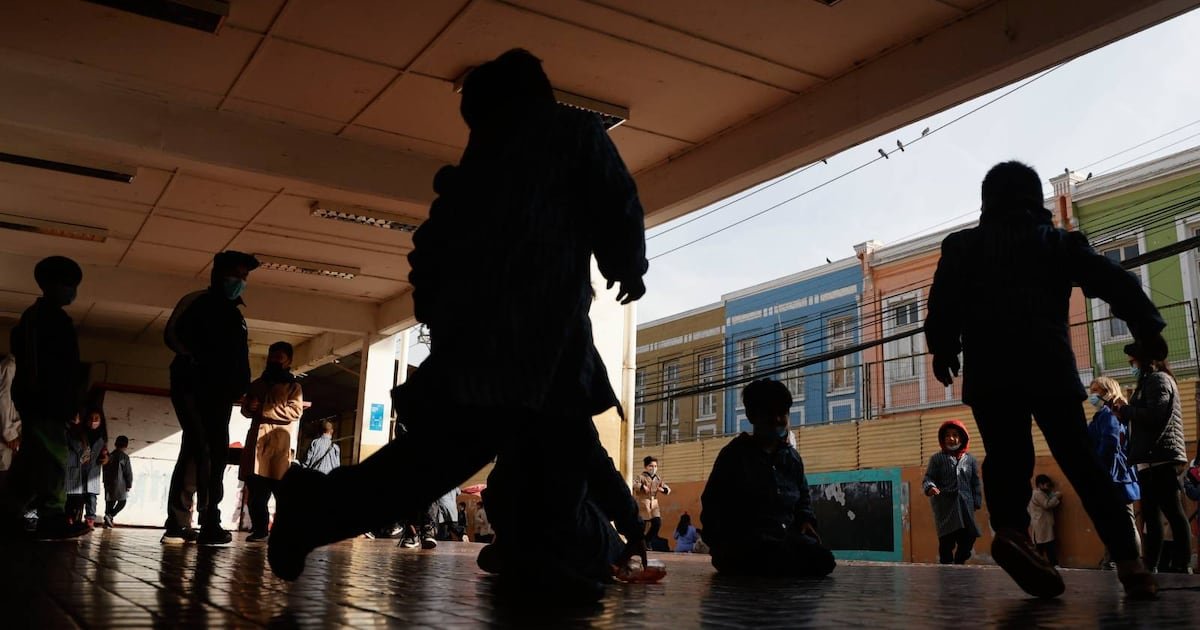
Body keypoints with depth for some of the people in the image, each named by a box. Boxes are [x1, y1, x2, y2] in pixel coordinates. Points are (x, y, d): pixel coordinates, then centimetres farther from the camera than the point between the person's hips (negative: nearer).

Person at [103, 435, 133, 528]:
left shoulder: (109, 456, 10)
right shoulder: (124, 456, -8)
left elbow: (105, 471, 15)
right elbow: (128, 472, -9)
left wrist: (105, 483, 21)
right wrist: (129, 485, 0)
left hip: (108, 484, 6)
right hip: (120, 484, -6)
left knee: (110, 502, 11)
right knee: (122, 501, 4)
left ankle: (107, 521, 7)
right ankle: (110, 516, -15)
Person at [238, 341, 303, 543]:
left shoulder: (293, 386, 8)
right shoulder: (257, 384, 23)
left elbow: (295, 411, -6)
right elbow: (245, 408, 24)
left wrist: (264, 411, -11)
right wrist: (250, 407, 0)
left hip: (279, 441, -5)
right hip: (256, 438, 5)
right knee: (255, 489, 1)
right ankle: (259, 528, 7)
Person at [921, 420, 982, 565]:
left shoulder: (970, 459, 14)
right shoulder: (937, 458, 7)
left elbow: (975, 483, 15)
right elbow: (928, 478, -1)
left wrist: (977, 502, 6)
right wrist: (930, 487, -23)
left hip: (965, 505, 3)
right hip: (945, 505, -3)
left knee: (968, 538, 2)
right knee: (947, 541, -8)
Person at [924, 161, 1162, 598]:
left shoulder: (962, 245, 14)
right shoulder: (1059, 241, 15)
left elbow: (943, 301, 3)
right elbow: (1114, 281, 6)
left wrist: (942, 348, 11)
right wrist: (1148, 329, 7)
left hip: (989, 370, 0)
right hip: (1048, 366, 1)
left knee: (1006, 458, 2)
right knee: (1080, 462, 6)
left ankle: (1010, 529, -27)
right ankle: (1128, 561, -2)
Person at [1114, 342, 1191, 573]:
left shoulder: (1158, 379, -5)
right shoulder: (1151, 381, 26)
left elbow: (1154, 415, -20)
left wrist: (1125, 410, -8)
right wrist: (1126, 412, 5)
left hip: (1160, 457, -11)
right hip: (1153, 459, 11)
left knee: (1174, 513, -11)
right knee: (1151, 515, 9)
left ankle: (1181, 567, -12)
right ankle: (1150, 566, 11)